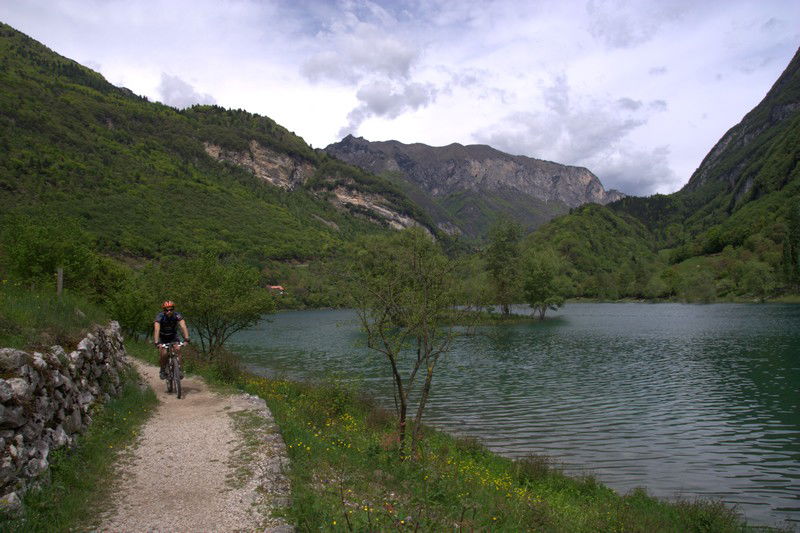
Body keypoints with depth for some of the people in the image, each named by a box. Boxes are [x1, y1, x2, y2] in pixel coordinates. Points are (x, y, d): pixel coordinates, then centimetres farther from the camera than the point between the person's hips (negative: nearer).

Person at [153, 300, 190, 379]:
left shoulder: (177, 315, -26)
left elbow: (183, 326, -37)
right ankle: (163, 370, 4)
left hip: (173, 335, 1)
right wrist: (157, 342, -54)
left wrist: (186, 339, -52)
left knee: (178, 349, -22)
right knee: (163, 353, -19)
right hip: (162, 336, -1)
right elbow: (156, 329, -40)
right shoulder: (160, 316, -29)